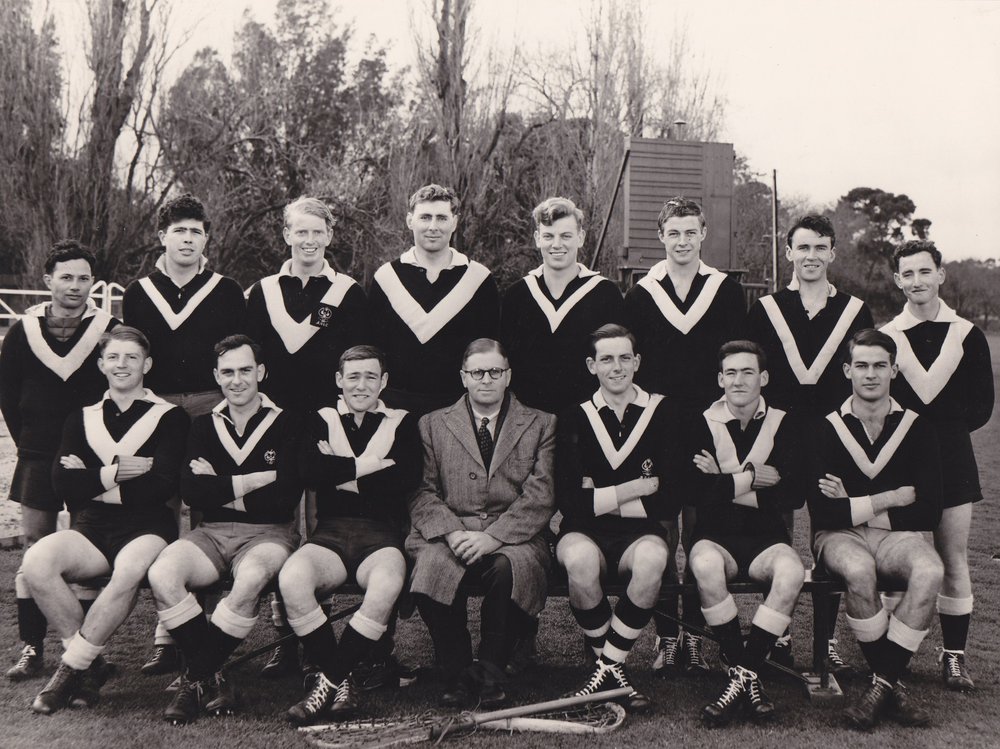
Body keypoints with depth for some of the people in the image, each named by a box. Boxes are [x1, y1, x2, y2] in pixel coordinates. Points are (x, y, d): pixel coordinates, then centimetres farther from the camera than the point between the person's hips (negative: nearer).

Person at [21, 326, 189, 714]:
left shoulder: (169, 417, 5)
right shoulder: (82, 418, 16)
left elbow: (163, 486, -8)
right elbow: (62, 484, 3)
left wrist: (93, 481, -3)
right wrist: (116, 472, -7)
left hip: (147, 528, -3)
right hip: (92, 529, 4)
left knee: (129, 569, -37)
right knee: (37, 561, -27)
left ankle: (71, 667, -17)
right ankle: (90, 664, -11)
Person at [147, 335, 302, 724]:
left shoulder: (285, 425, 2)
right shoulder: (204, 426, 13)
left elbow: (286, 498, -10)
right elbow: (190, 491, -2)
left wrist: (220, 489, -4)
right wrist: (250, 481, -10)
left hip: (268, 533, -3)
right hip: (212, 533, 3)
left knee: (250, 578, -37)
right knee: (161, 574, -27)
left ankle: (197, 678, -17)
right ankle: (212, 679, -15)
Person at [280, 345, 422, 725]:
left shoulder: (402, 423, 15)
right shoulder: (321, 422, 16)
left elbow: (408, 479, -5)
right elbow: (311, 472, -5)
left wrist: (342, 474, -3)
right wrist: (373, 465, -4)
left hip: (382, 536, -1)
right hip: (331, 533, 1)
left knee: (388, 584, -36)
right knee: (292, 579, -32)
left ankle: (328, 680, -18)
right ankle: (340, 682, -16)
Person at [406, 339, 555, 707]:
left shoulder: (541, 424, 13)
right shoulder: (433, 424, 17)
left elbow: (540, 497, 0)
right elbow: (423, 492, 7)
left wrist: (492, 536, -15)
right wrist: (452, 532, -14)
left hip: (513, 536, -1)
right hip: (449, 533, 1)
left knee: (511, 565, -35)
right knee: (431, 564, -32)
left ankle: (490, 671, -14)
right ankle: (457, 673, -13)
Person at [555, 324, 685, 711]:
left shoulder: (661, 413, 5)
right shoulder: (575, 419, 5)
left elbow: (669, 501, -2)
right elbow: (570, 501, -7)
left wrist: (602, 498, -4)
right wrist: (637, 487, -9)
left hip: (639, 532, 0)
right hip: (585, 532, 0)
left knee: (652, 558, -35)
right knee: (580, 559, -35)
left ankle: (607, 665, -18)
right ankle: (612, 668, -12)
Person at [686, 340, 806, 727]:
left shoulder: (783, 423, 4)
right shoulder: (704, 423, 1)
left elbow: (795, 494, -7)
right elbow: (698, 491, -12)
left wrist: (727, 484, -10)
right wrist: (752, 477, -10)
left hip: (765, 536, 1)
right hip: (716, 535, -1)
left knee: (791, 571, -32)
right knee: (705, 565, -36)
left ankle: (744, 672, -19)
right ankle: (745, 675, -21)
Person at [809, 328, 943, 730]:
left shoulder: (917, 429, 4)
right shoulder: (827, 429, -1)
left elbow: (929, 513, -1)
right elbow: (822, 513, -10)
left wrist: (855, 507, -6)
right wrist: (889, 499, -8)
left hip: (895, 534, 2)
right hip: (839, 536, -2)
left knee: (930, 571, -31)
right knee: (859, 569, -36)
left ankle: (881, 684, -22)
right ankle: (892, 685, -18)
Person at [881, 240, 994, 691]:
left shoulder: (967, 334, 5)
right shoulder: (885, 336, 4)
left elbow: (982, 405, 5)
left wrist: (947, 428, -6)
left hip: (951, 456, 1)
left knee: (953, 560, 3)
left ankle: (954, 656, 13)